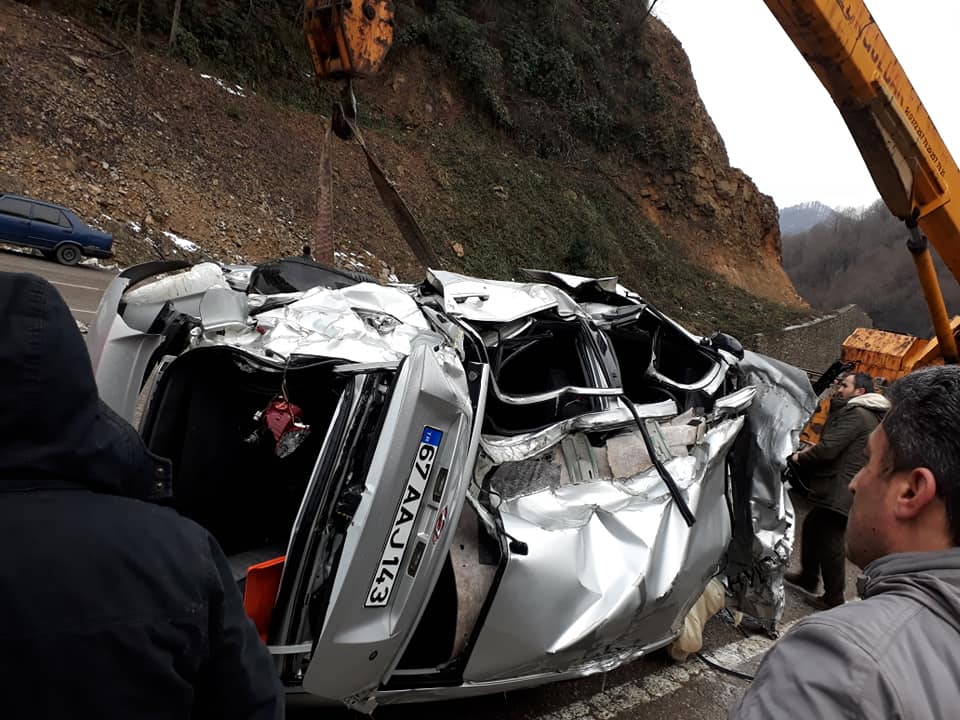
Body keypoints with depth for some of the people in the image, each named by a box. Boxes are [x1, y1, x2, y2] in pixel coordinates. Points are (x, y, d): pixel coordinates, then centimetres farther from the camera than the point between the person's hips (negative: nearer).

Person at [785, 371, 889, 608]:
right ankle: (808, 577, 37)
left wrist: (800, 458, -6)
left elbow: (828, 449, -23)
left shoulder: (855, 414, -16)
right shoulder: (871, 415, 18)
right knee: (811, 527, 23)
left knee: (830, 544, -2)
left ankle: (833, 598, 8)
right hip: (840, 492, 11)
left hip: (838, 493, -11)